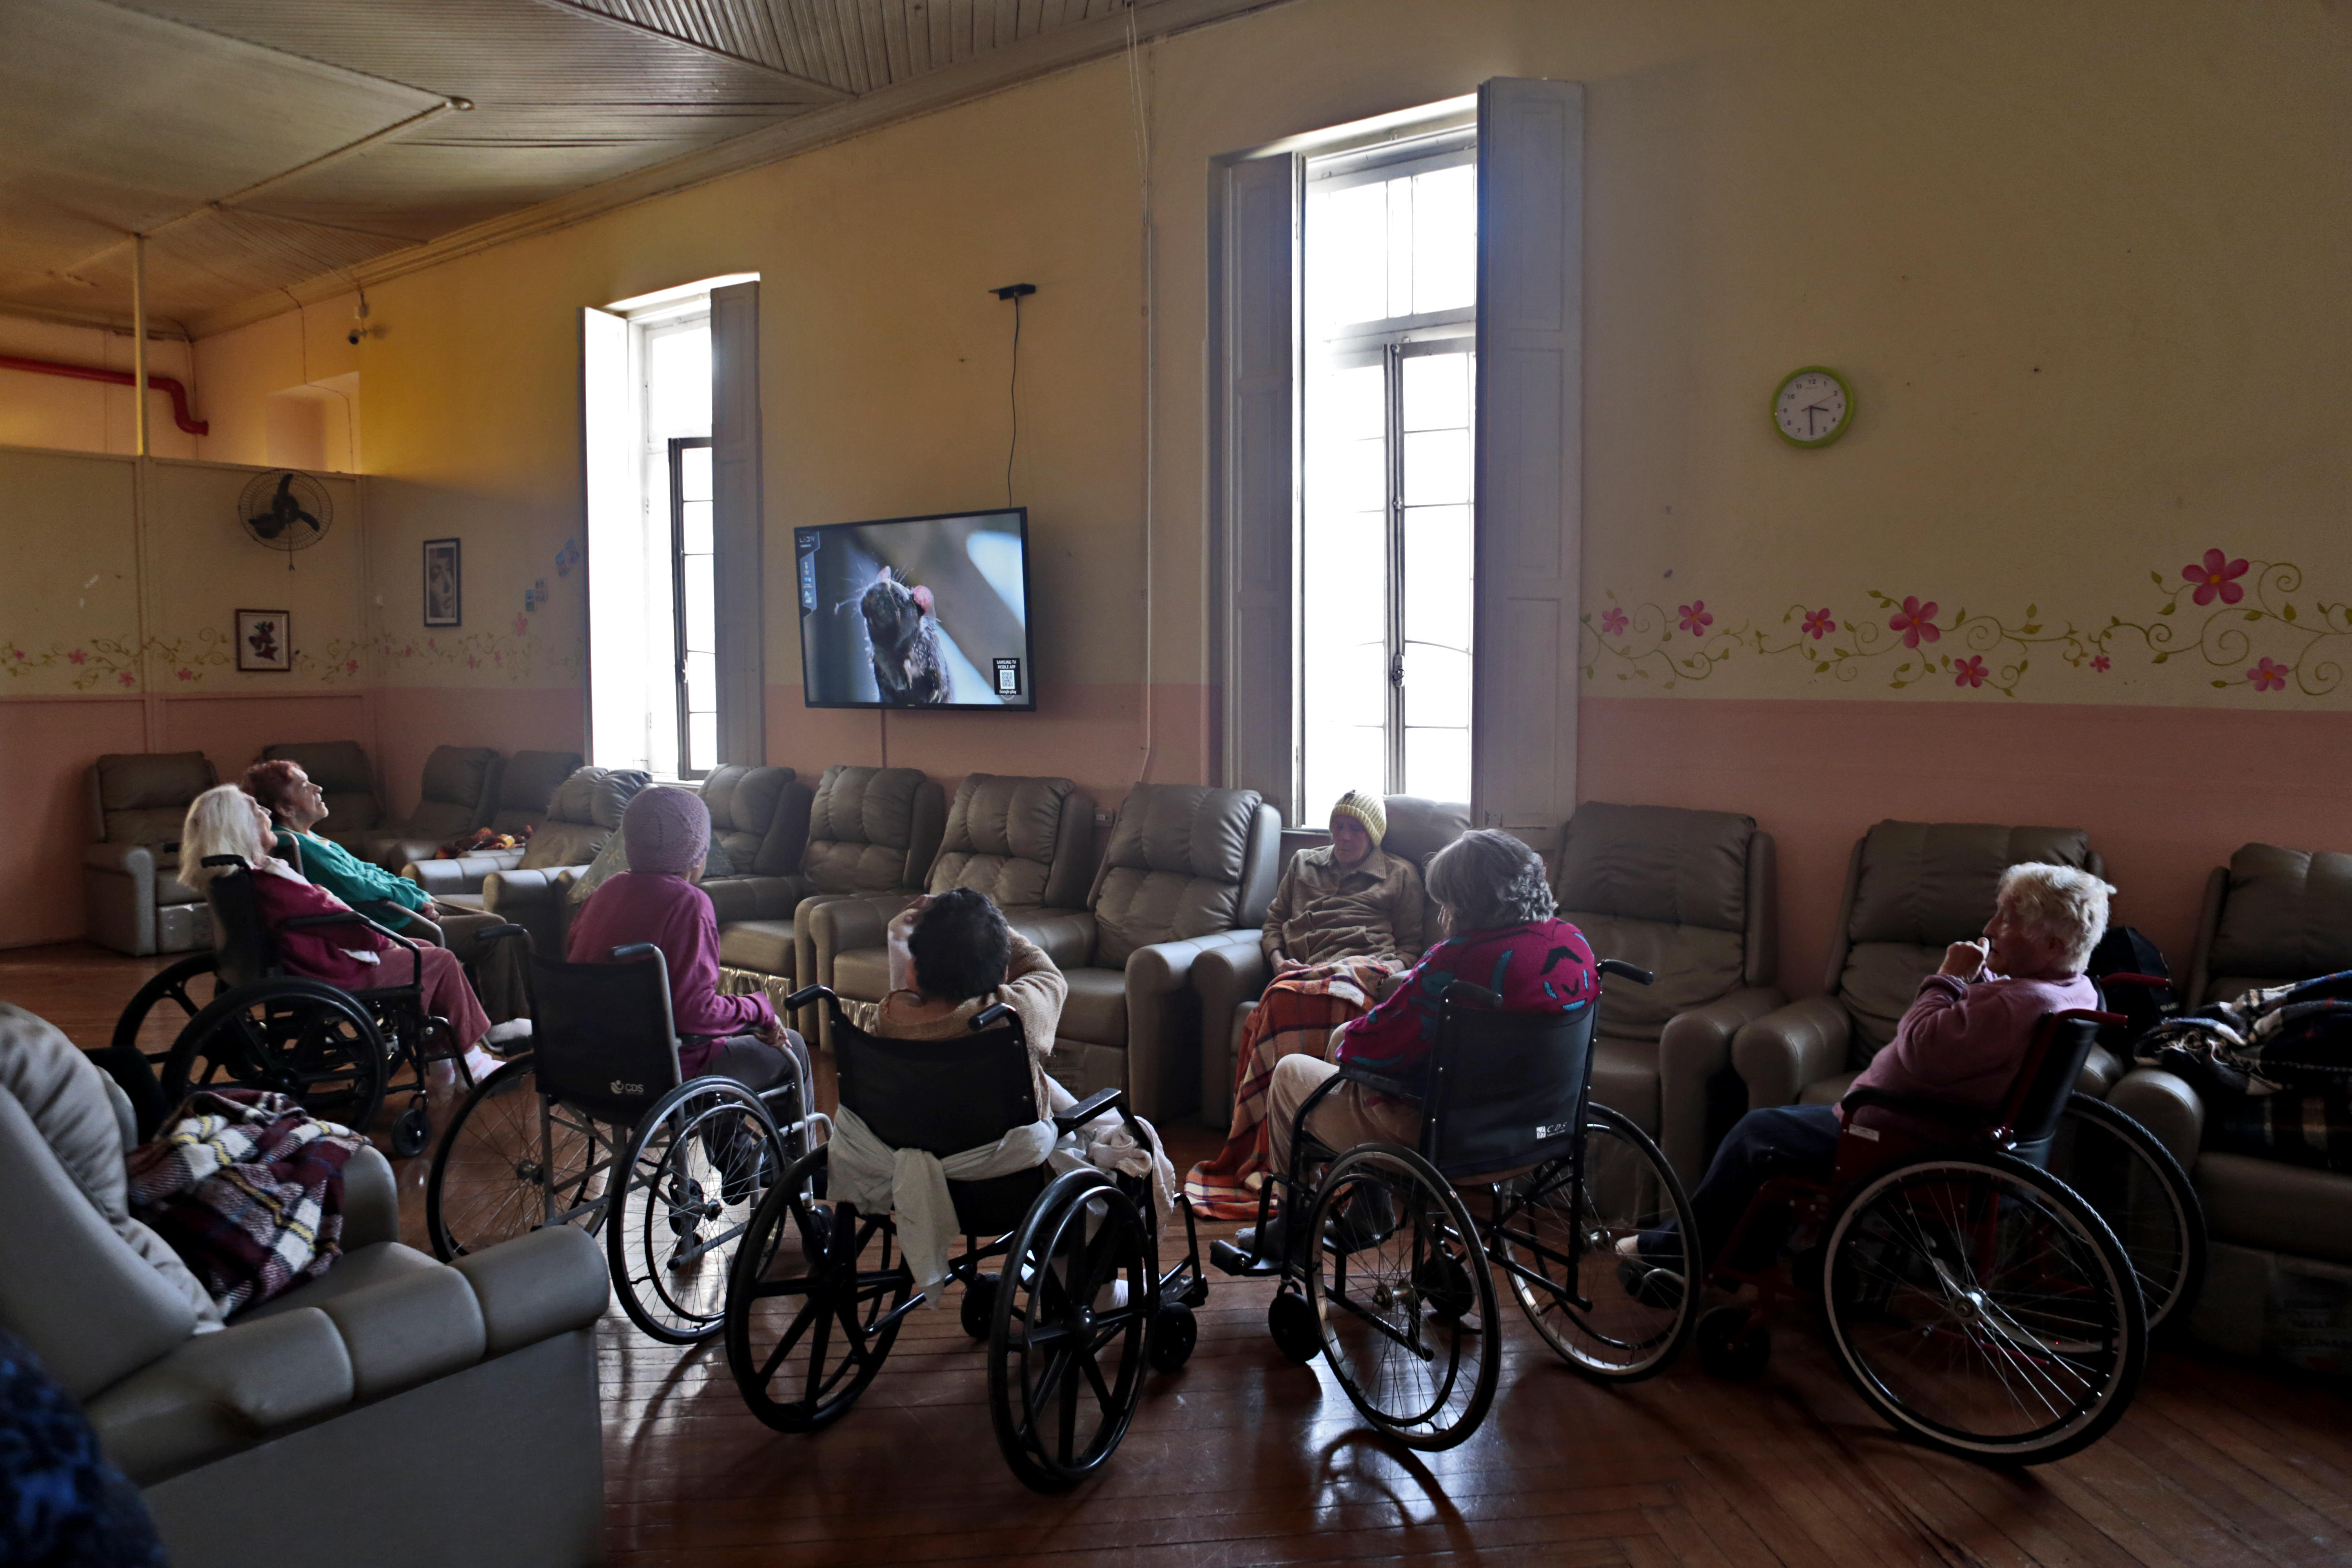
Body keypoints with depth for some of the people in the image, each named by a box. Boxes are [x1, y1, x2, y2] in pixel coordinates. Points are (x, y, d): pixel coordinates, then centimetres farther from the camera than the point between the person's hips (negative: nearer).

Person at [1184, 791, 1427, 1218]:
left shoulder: (1400, 875, 25)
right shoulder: (1303, 864, 34)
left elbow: (1410, 945, 19)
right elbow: (1273, 923, 30)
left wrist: (1392, 970, -3)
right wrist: (1278, 959, 9)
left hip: (1365, 966, -3)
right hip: (1302, 971, 3)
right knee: (1284, 1002, -38)